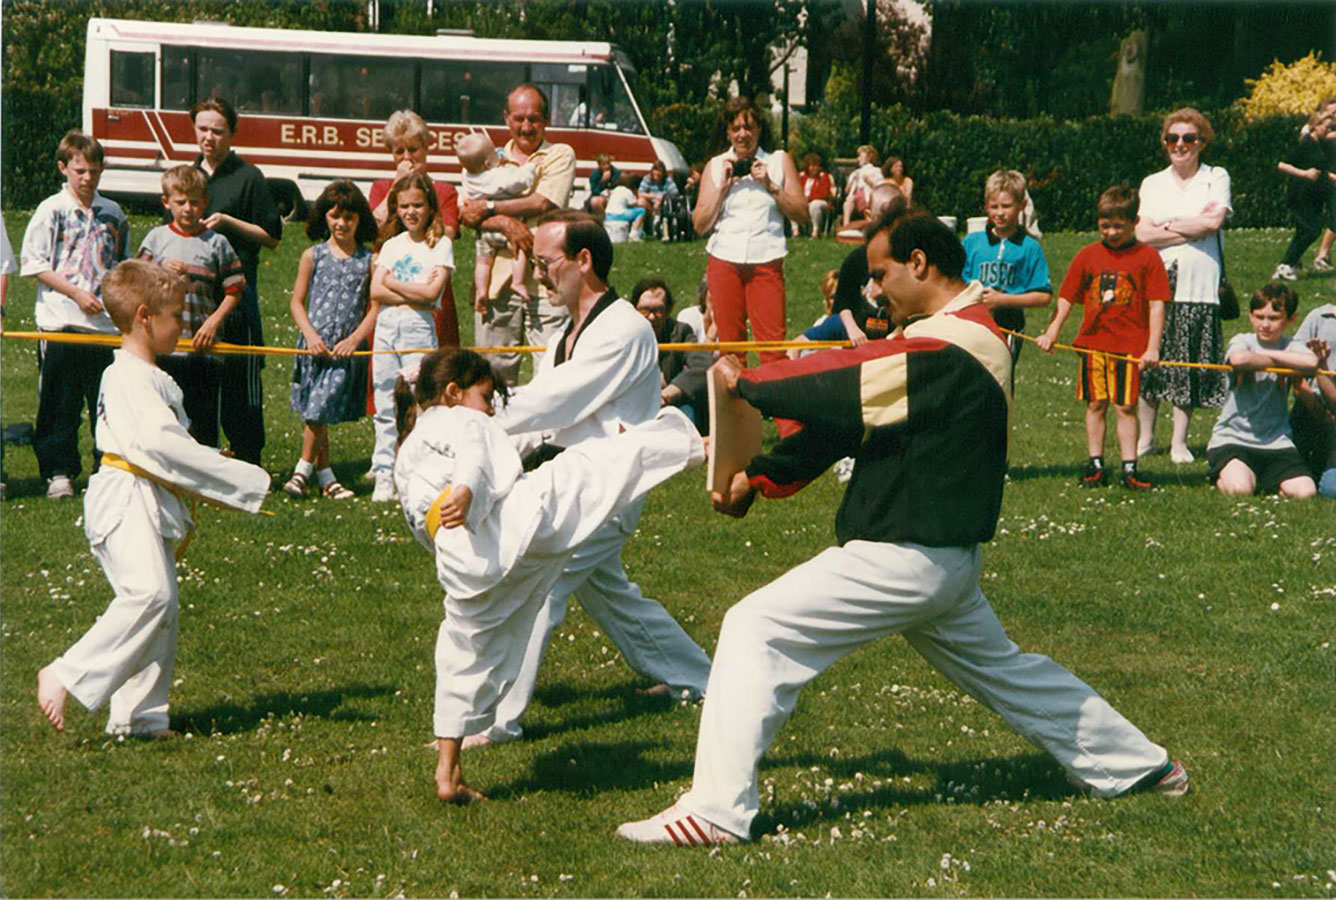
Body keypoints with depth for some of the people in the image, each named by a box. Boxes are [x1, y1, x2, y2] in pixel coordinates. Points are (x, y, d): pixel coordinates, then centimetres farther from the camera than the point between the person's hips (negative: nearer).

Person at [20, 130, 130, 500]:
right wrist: (76, 292, -12)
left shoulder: (113, 213, 11)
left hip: (105, 324, 3)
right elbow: (34, 264, -5)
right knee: (60, 403, 2)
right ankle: (58, 472, 10)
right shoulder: (51, 210, -1)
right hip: (61, 323, -3)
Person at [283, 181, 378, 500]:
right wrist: (311, 335, -9)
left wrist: (354, 339, -11)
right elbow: (297, 301, 6)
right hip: (315, 346, 1)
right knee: (314, 415, 1)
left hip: (347, 349, -1)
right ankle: (326, 477, 9)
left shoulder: (368, 261, 3)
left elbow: (374, 308, 1)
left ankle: (303, 470, 7)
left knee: (320, 410, -7)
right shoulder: (313, 256, 5)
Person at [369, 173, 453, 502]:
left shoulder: (440, 244, 1)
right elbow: (375, 292, 2)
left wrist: (392, 283, -2)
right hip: (386, 327, 4)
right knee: (386, 407, 5)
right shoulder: (391, 245, 13)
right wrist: (413, 295, -9)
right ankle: (385, 476, 9)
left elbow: (432, 292, -11)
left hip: (419, 329, -4)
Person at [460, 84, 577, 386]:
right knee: (493, 371, 4)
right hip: (496, 277, 3)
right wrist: (504, 223, -14)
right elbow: (467, 214, 4)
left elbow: (543, 203, -8)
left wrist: (488, 208, -2)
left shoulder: (560, 154, 8)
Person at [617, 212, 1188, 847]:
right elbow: (848, 414, 9)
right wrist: (758, 478, 5)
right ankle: (1137, 764, 38)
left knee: (756, 630, -11)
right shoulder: (964, 333, 12)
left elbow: (843, 388, -23)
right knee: (1001, 668, 28)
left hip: (903, 560, -10)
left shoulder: (946, 348, -19)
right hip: (947, 559, 10)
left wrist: (746, 382, -8)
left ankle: (715, 809, -14)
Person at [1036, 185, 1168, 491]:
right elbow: (1066, 298, 12)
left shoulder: (1147, 257, -1)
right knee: (1095, 405, 6)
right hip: (1093, 342, 3)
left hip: (1130, 347, -3)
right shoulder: (1087, 255, 7)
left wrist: (1152, 348, -8)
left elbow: (1157, 305, -2)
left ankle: (1129, 469, 3)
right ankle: (1095, 466, 14)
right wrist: (1051, 333, 4)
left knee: (1125, 408, -1)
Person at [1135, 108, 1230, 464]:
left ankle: (1179, 441, 10)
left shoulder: (1216, 178, 6)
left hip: (1199, 287, -2)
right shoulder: (1152, 184, 12)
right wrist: (1194, 226, -5)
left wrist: (1169, 227, -3)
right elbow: (1142, 234, -1)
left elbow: (1214, 221, -11)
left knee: (1189, 367, 0)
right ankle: (1145, 437, 16)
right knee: (1148, 363, 2)